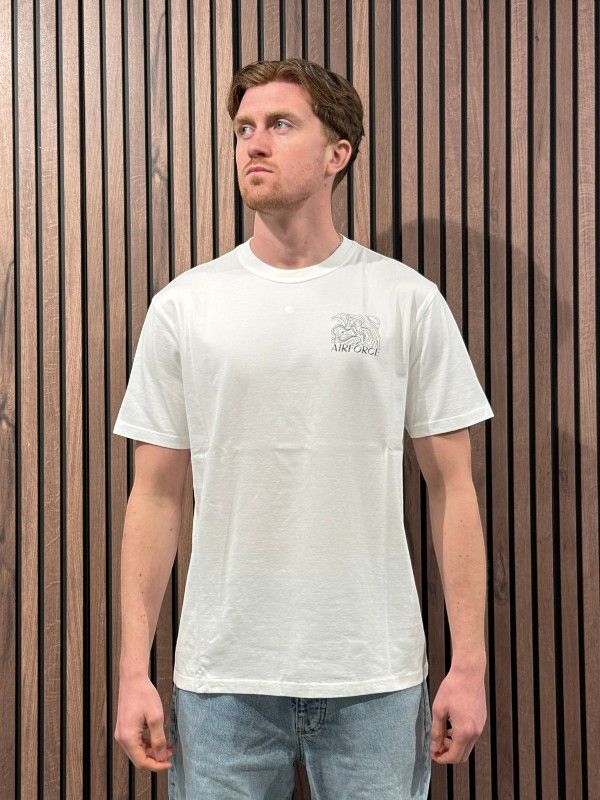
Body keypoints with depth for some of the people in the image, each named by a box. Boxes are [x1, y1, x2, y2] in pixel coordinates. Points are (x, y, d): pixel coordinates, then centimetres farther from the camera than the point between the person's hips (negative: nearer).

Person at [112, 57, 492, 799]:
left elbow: (451, 485, 1)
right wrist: (133, 670, 0)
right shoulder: (183, 305, 2)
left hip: (375, 680, 0)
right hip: (221, 678, 1)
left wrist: (470, 662, -4)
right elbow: (156, 494, 3)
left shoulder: (409, 300, 0)